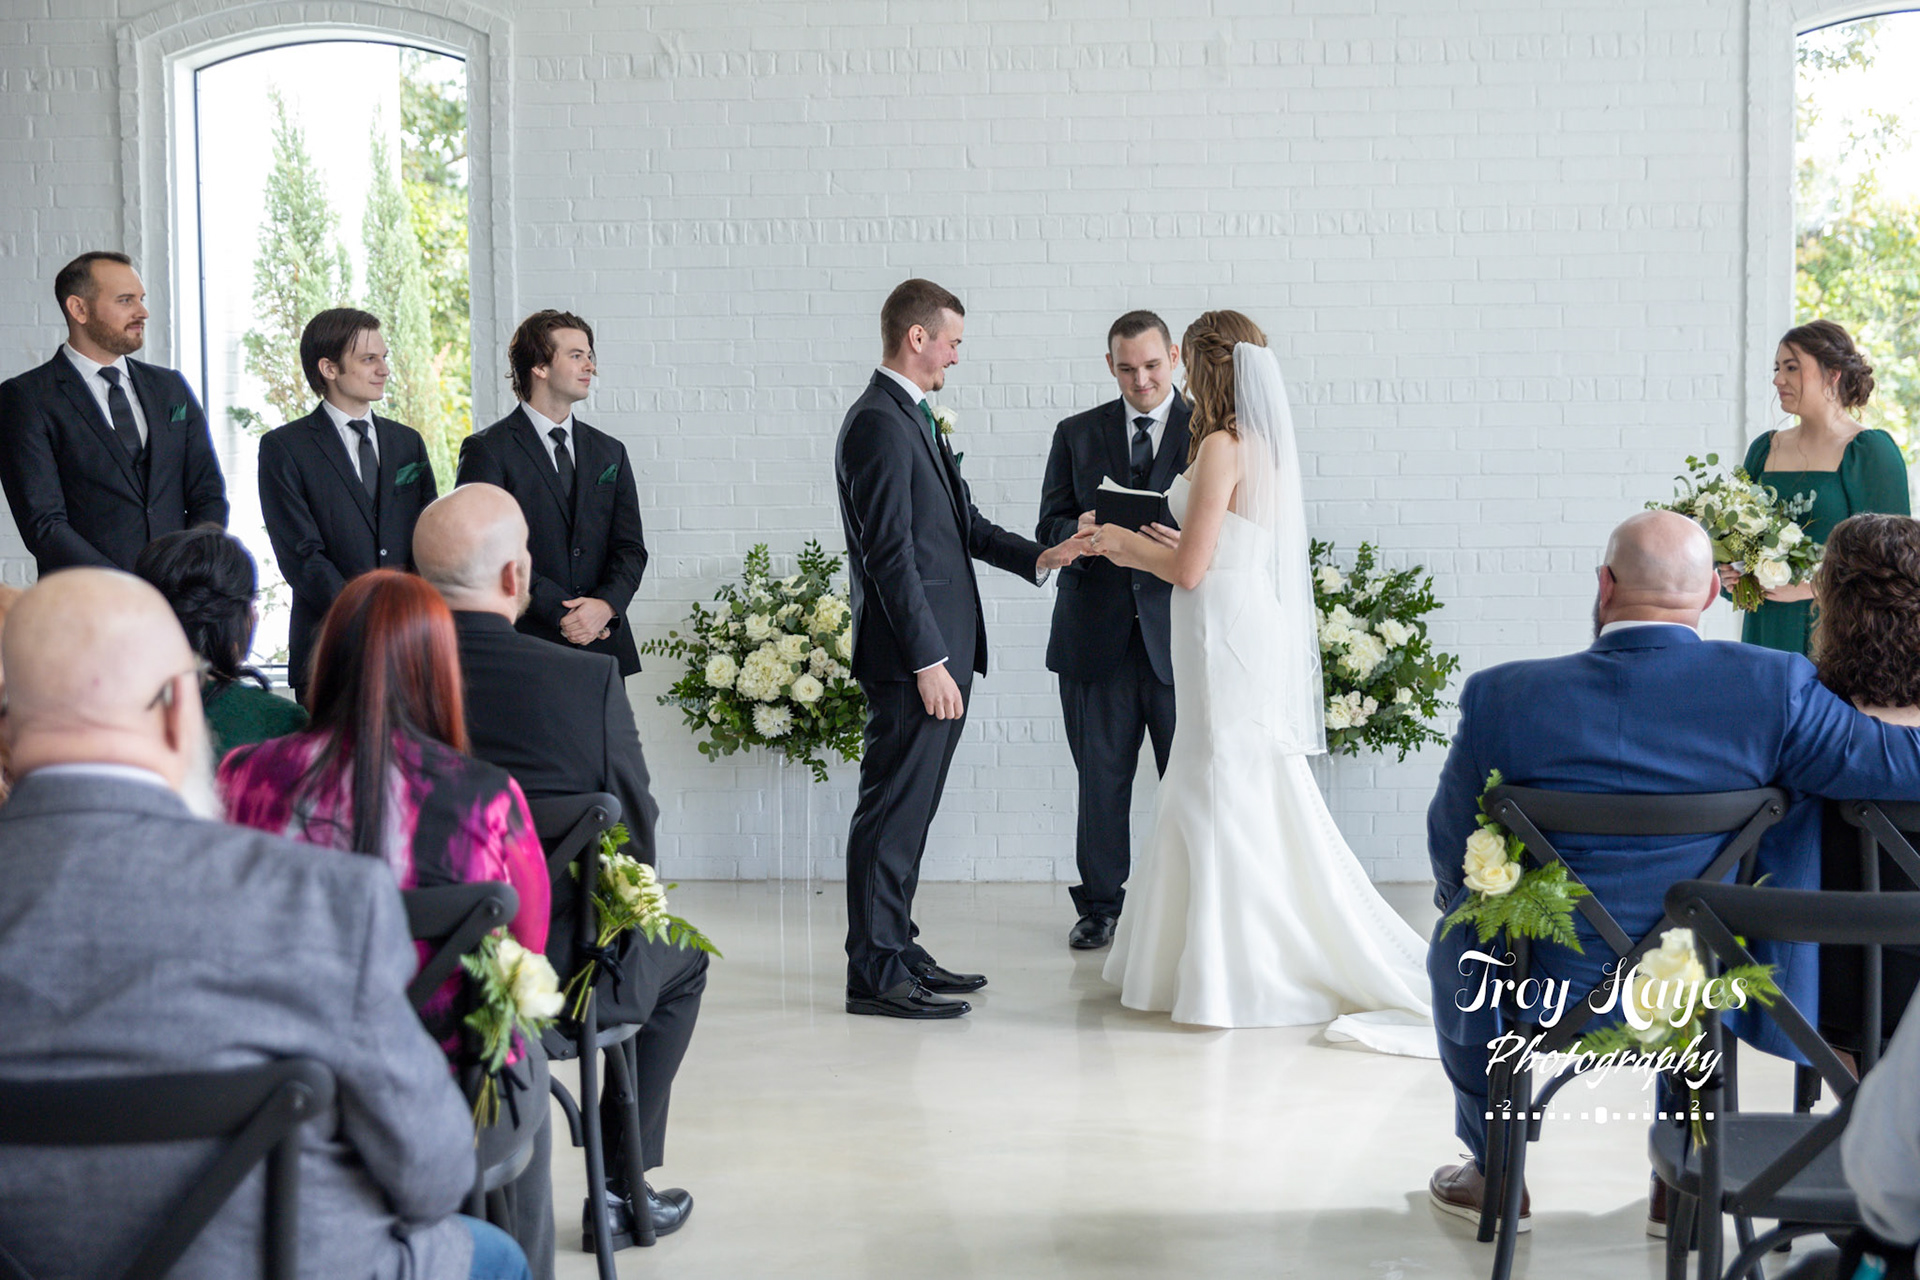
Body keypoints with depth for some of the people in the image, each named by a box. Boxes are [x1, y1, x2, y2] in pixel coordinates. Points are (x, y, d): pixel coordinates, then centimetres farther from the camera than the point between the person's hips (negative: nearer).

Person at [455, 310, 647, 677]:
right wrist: (562, 613, -14)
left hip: (605, 646, 4)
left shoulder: (610, 453, 17)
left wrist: (607, 604, -9)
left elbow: (630, 548, 11)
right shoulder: (487, 450, 0)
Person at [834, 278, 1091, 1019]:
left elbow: (962, 525, 22)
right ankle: (874, 972, 0)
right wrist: (928, 662, -21)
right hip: (913, 659, -10)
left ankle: (896, 950, 23)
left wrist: (1040, 557, 9)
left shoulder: (915, 419, 17)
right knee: (893, 811, -5)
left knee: (909, 810, 15)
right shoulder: (879, 423, -14)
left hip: (939, 652, 10)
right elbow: (890, 553, -19)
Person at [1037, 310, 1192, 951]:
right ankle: (1099, 906, 18)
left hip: (1179, 632, -1)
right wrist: (1078, 531, -16)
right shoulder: (1076, 434, 11)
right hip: (1098, 634, 2)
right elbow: (1049, 527, 8)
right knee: (1100, 779, 6)